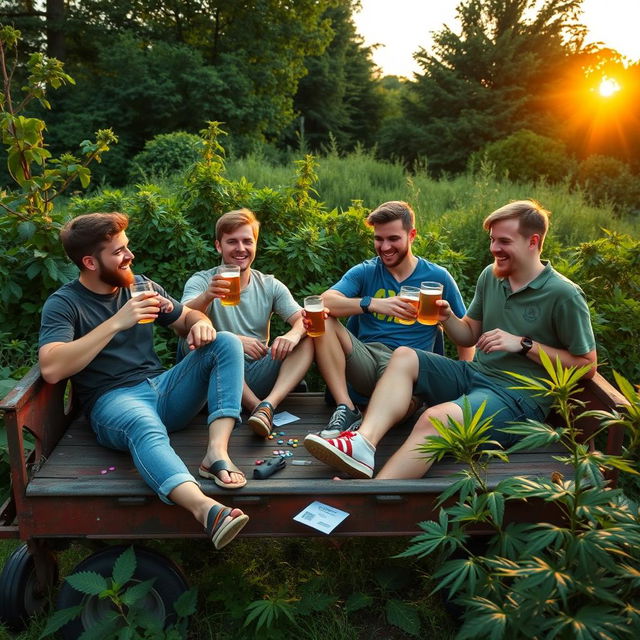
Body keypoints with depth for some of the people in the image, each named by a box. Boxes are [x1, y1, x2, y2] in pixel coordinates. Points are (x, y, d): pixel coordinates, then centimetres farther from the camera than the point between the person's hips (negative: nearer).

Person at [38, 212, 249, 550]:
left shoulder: (139, 284, 14)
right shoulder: (63, 304, -2)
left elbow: (187, 316, 21)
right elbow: (51, 369, -18)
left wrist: (201, 323, -6)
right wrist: (117, 322, -22)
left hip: (164, 389, 6)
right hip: (112, 401, -6)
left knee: (227, 343, -14)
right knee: (146, 427, -40)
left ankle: (217, 449, -32)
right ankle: (205, 508, -64)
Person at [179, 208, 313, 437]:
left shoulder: (270, 286, 9)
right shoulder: (202, 282, -1)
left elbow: (303, 319, -3)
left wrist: (293, 334, -28)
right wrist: (207, 296, -41)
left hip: (259, 374, 3)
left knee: (309, 338, -14)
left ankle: (268, 405, -34)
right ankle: (258, 407, -28)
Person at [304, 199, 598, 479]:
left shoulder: (563, 295, -10)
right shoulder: (490, 275, 9)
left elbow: (587, 366, -8)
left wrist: (524, 344, -16)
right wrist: (447, 317, -5)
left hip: (517, 396, -7)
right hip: (474, 375, 8)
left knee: (436, 418, -34)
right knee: (403, 356, -13)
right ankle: (364, 442, -32)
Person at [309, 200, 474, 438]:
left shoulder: (437, 277, 9)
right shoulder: (364, 272, 9)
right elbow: (326, 301, -10)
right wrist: (373, 303, -26)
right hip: (365, 360, 3)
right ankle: (346, 409, -24)